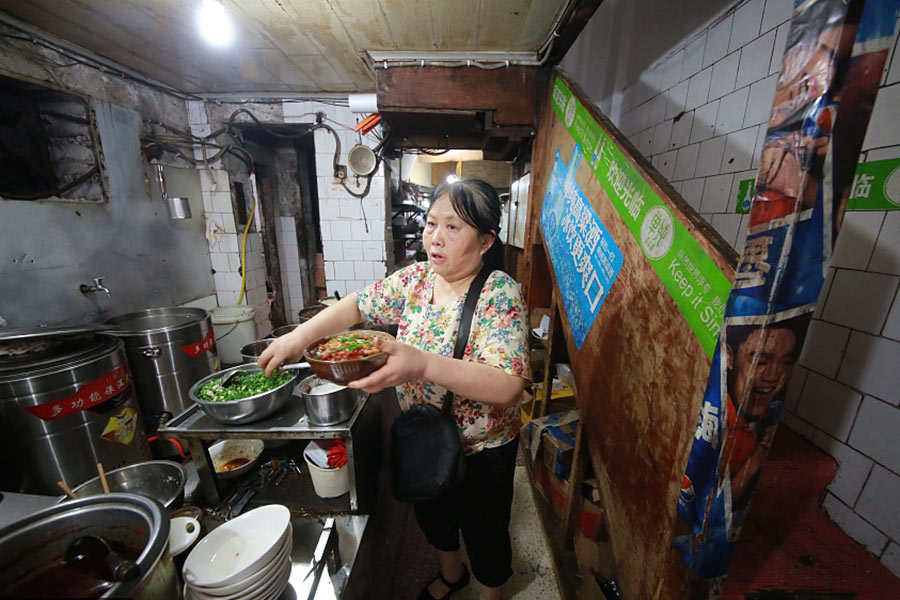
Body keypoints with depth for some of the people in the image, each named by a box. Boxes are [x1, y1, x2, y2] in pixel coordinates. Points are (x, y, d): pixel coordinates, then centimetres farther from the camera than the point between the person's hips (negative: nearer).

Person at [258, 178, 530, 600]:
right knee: (432, 515, 30)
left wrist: (423, 363, -47)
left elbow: (508, 386, -35)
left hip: (482, 450, -5)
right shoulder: (415, 278, -8)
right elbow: (357, 305, 0)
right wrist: (301, 334, -15)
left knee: (484, 534, 21)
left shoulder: (500, 294, -26)